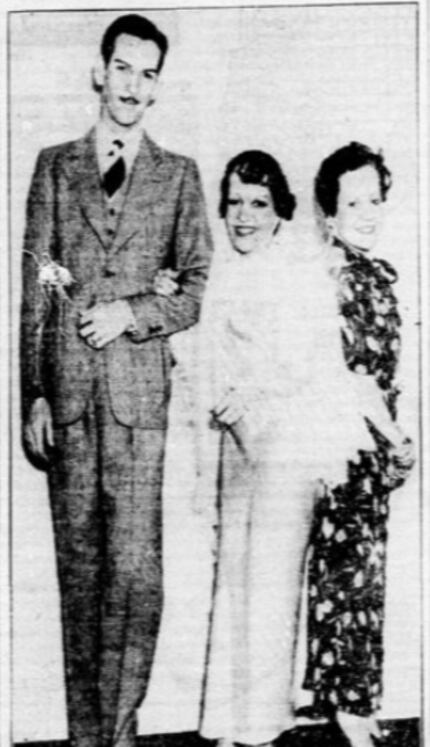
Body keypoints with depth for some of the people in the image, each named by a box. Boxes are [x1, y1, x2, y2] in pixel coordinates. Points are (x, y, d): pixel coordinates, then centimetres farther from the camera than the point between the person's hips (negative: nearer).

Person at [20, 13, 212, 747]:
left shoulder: (178, 175, 9)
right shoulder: (55, 165, 12)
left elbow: (200, 290, 7)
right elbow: (32, 287, 8)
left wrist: (132, 313, -9)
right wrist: (33, 394, 1)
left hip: (140, 385, -1)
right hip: (66, 383, 2)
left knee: (134, 565, -6)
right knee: (77, 561, 6)